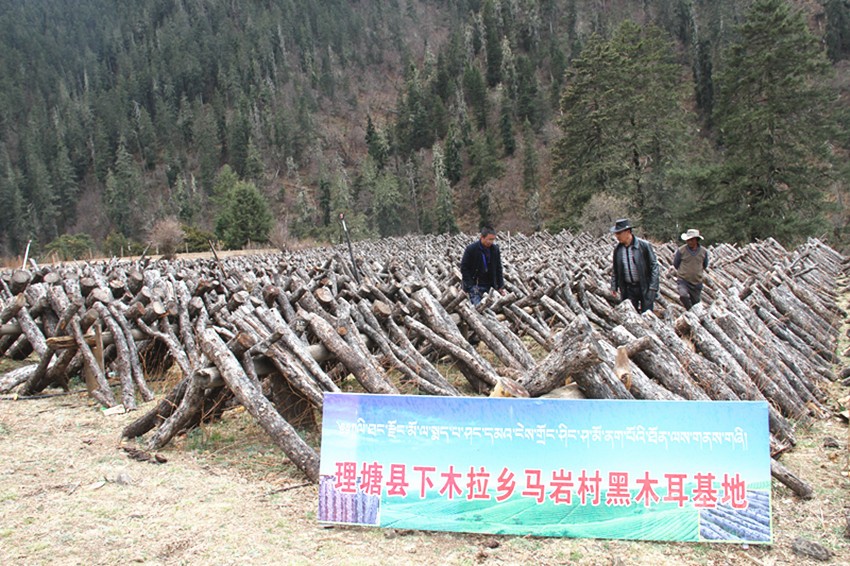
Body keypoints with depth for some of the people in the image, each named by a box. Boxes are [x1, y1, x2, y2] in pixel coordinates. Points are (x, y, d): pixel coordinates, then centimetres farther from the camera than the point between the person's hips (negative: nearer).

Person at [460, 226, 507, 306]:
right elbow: (464, 268, -9)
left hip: (489, 286, 4)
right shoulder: (471, 249, -11)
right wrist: (470, 286, -15)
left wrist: (501, 286, 6)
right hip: (475, 286, -4)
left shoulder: (495, 249, 3)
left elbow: (498, 269, 11)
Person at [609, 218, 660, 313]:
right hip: (628, 288, 4)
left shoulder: (644, 245, -9)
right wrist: (614, 287, 11)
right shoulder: (618, 249, 4)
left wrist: (653, 287, -12)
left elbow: (654, 266, -7)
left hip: (645, 287, -4)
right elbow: (616, 270, 14)